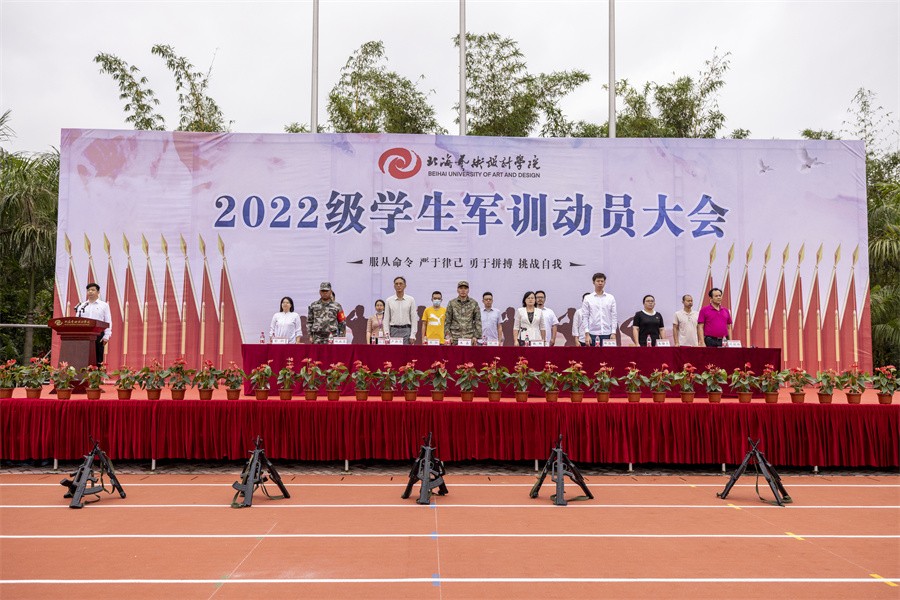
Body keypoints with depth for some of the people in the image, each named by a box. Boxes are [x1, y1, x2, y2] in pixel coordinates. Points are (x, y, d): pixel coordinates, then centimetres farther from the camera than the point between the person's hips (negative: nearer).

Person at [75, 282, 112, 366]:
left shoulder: (104, 305, 7)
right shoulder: (82, 306, 16)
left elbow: (108, 322, 2)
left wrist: (106, 336, -8)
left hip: (98, 335, -2)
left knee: (98, 358, -1)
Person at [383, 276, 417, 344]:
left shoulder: (411, 300, 2)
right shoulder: (389, 300, 5)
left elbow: (414, 319, 0)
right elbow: (386, 319, 5)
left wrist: (412, 335, -7)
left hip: (406, 330, -1)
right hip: (394, 330, 1)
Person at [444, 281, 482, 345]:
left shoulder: (474, 303, 7)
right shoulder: (451, 303, 7)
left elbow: (478, 321, 6)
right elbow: (447, 321, 7)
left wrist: (476, 336, -3)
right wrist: (447, 335, -4)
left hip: (469, 338, 0)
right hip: (454, 338, 0)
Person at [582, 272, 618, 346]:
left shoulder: (611, 298, 6)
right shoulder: (588, 299, 2)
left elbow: (614, 316, 4)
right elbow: (585, 317, -2)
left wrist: (613, 333, -5)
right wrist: (587, 334, -10)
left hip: (607, 334, 2)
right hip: (593, 334, -1)